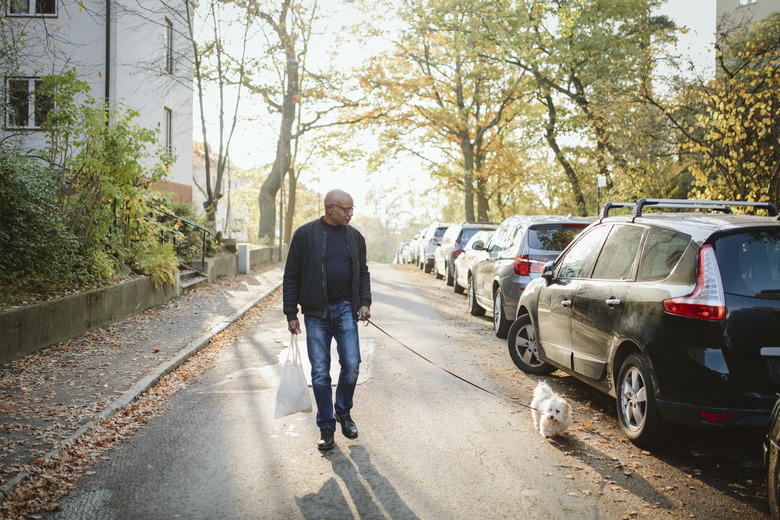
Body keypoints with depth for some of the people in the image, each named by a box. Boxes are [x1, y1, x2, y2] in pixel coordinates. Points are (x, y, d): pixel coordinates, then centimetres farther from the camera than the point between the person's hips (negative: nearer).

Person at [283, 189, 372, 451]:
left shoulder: (355, 236, 7)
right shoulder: (305, 234, -4)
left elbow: (363, 272, 16)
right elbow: (291, 276, -1)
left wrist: (365, 302, 3)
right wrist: (291, 313, -4)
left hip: (345, 310, 2)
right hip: (316, 313, -2)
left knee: (351, 365, -3)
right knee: (320, 373, 2)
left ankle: (343, 412, 23)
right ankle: (326, 427, 16)